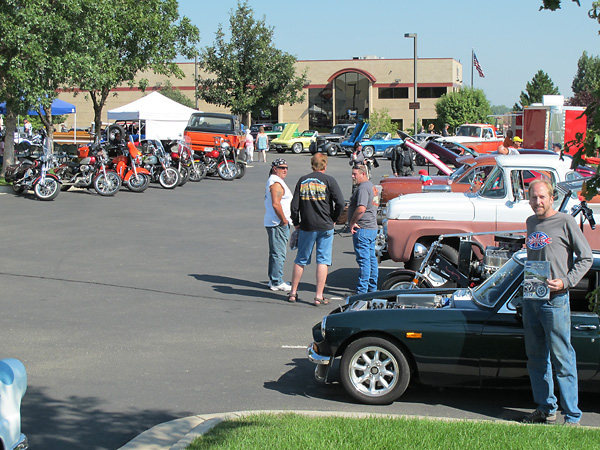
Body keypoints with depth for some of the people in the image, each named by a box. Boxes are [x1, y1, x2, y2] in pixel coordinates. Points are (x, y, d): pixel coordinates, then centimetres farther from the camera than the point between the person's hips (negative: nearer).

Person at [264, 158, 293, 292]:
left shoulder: (272, 181, 19)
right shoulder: (276, 183, -16)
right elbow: (275, 204, -25)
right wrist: (284, 220, -18)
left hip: (272, 222, 11)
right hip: (278, 224, -11)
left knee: (275, 253, 16)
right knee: (279, 254, -7)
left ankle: (274, 281, 23)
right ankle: (277, 282, -4)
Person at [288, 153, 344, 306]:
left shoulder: (302, 180, 5)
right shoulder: (329, 180, -4)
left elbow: (294, 205, 3)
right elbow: (340, 203, -11)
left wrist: (296, 223, 14)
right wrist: (333, 219, 4)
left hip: (306, 227, 3)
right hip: (325, 227, -3)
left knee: (300, 260, 13)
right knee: (323, 261, 1)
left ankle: (293, 292, 20)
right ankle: (319, 296, -1)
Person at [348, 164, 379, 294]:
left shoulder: (363, 188, -16)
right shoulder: (371, 186, 17)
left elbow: (361, 208, -27)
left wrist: (352, 222, -16)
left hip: (362, 229, -11)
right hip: (372, 228, 11)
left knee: (363, 259, -8)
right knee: (371, 258, 14)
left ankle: (362, 290, -6)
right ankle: (372, 288, 21)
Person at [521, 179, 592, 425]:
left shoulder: (565, 222, -5)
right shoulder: (531, 223, 14)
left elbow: (586, 258, -4)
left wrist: (566, 282, -15)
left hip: (555, 300, -7)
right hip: (530, 298, 7)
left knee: (562, 359, -6)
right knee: (536, 357, 11)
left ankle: (572, 416, -1)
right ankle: (546, 409, 22)